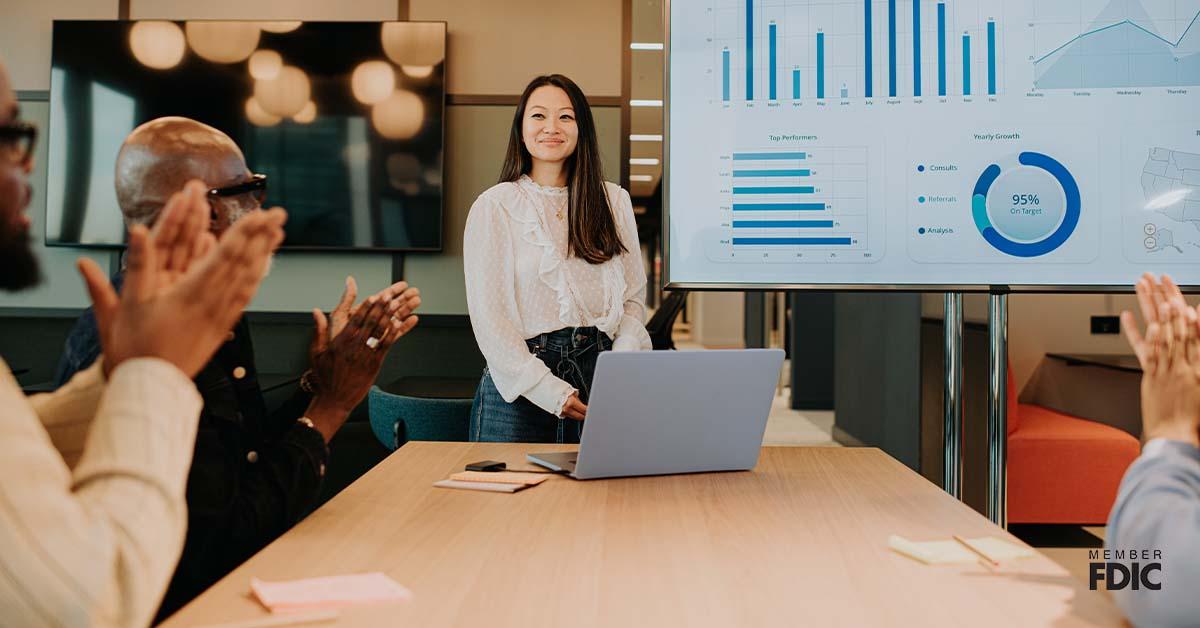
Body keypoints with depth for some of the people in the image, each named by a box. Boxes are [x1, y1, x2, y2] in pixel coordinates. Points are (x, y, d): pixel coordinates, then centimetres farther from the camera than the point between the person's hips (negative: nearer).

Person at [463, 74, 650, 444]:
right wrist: (550, 392, -14)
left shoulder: (614, 201, 10)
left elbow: (634, 298, 9)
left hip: (598, 367, 3)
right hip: (519, 386, -2)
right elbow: (488, 317, -6)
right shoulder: (494, 206, -1)